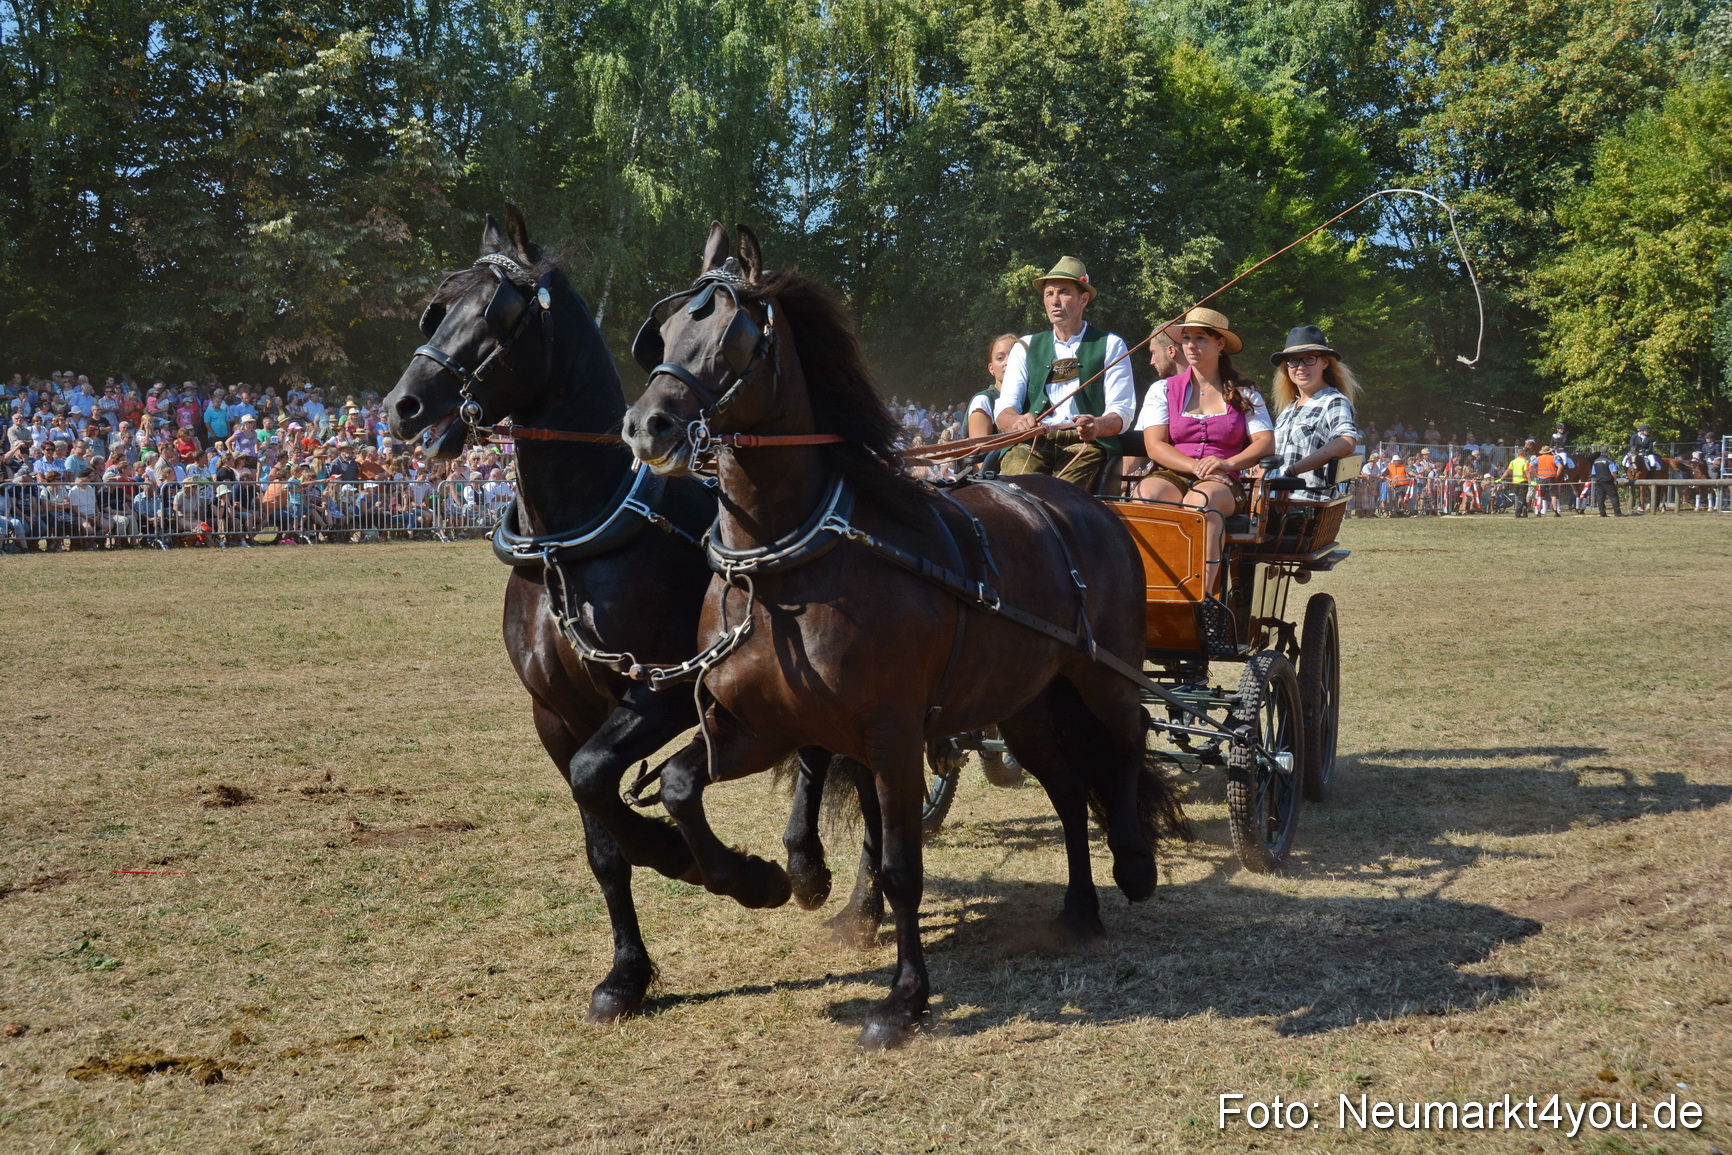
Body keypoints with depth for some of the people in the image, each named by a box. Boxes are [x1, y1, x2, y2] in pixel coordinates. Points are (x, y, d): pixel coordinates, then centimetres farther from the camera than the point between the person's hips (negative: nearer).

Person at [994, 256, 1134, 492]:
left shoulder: (1110, 345, 15)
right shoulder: (1026, 347, 22)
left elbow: (1122, 413, 5)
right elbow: (1004, 410, 10)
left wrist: (1097, 426, -21)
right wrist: (1018, 421, -17)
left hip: (1084, 443, -2)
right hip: (1031, 443, 2)